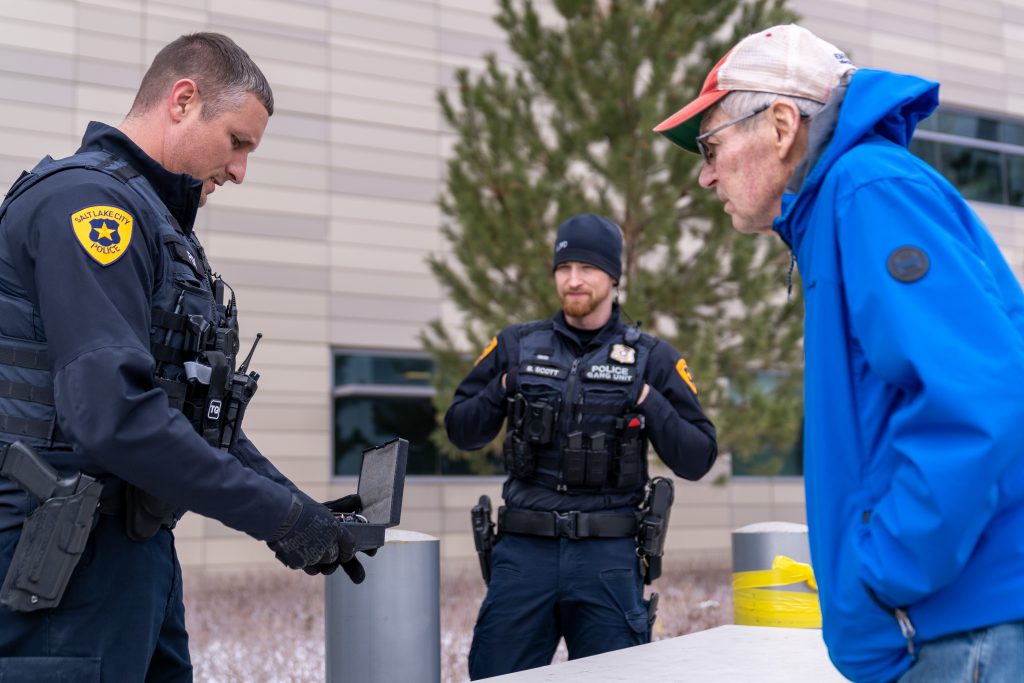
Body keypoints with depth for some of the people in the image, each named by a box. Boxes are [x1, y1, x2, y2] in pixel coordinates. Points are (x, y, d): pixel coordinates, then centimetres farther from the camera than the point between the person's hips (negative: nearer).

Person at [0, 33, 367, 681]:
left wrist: (302, 508, 8)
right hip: (72, 562, -10)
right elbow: (113, 414, -25)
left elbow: (200, 408, 20)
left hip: (140, 548, 10)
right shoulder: (85, 199, -14)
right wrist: (278, 515, -19)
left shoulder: (158, 223, 18)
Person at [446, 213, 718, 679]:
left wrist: (649, 403, -9)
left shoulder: (652, 359, 4)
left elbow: (697, 460, 3)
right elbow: (460, 431, 14)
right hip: (523, 551, 1)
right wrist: (501, 391, -2)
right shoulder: (516, 347, 8)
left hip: (608, 556, -1)